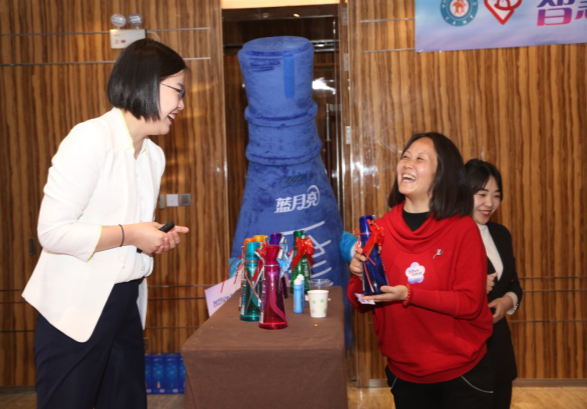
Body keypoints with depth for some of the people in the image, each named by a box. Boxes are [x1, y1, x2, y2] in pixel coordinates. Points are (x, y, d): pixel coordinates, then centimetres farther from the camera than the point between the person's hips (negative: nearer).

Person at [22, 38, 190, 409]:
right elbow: (52, 232, -21)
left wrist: (157, 239, 0)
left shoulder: (154, 156, 11)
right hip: (76, 308, -7)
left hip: (125, 303, 8)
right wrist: (129, 235, -18)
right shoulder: (91, 139, -16)